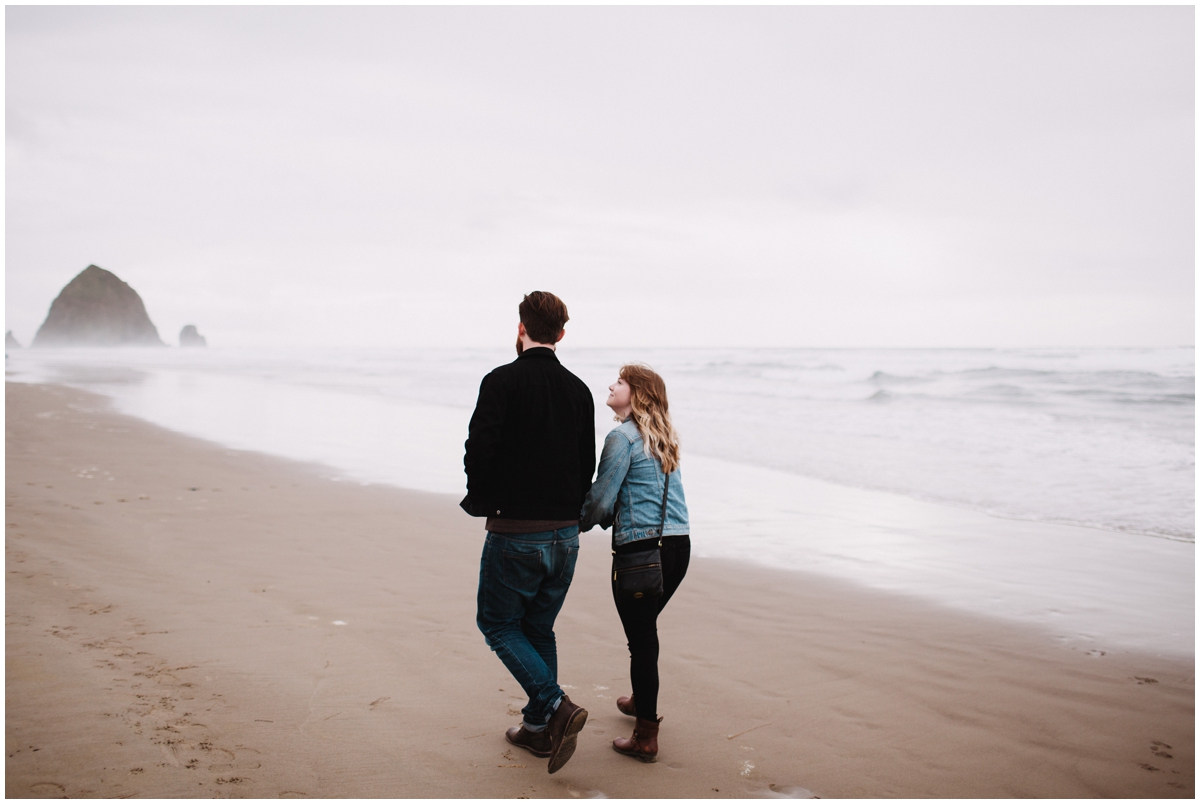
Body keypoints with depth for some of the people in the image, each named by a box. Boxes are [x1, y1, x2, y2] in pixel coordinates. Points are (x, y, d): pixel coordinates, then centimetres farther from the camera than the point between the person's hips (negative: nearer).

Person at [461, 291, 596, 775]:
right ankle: (538, 729, 26)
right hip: (565, 532, 6)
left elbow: (480, 450, -19)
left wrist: (481, 502, -1)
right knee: (539, 629, 19)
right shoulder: (578, 390, 6)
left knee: (498, 622, 11)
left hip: (515, 532, -6)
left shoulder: (501, 382, -12)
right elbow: (587, 464, 10)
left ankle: (557, 707, -4)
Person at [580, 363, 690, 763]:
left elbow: (601, 498, -9)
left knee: (641, 638, -1)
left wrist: (577, 525, 10)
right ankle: (642, 701, 43)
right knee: (646, 628, 25)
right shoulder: (665, 437, 15)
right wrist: (607, 518, 23)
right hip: (679, 543, 8)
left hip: (641, 549, -8)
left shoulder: (622, 437, -9)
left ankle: (646, 737, 5)